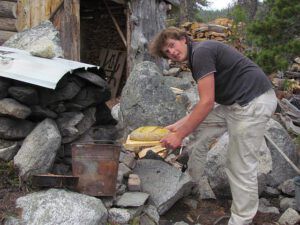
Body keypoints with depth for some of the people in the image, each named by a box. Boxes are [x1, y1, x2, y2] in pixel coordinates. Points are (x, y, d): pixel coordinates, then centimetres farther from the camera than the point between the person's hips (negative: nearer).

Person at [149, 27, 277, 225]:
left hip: (254, 103, -11)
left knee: (240, 167, -4)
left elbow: (207, 103, -19)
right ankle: (192, 178, 29)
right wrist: (178, 125, 18)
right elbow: (207, 102, 19)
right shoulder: (197, 58, 16)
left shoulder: (201, 51, -13)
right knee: (197, 124, 19)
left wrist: (179, 135, -12)